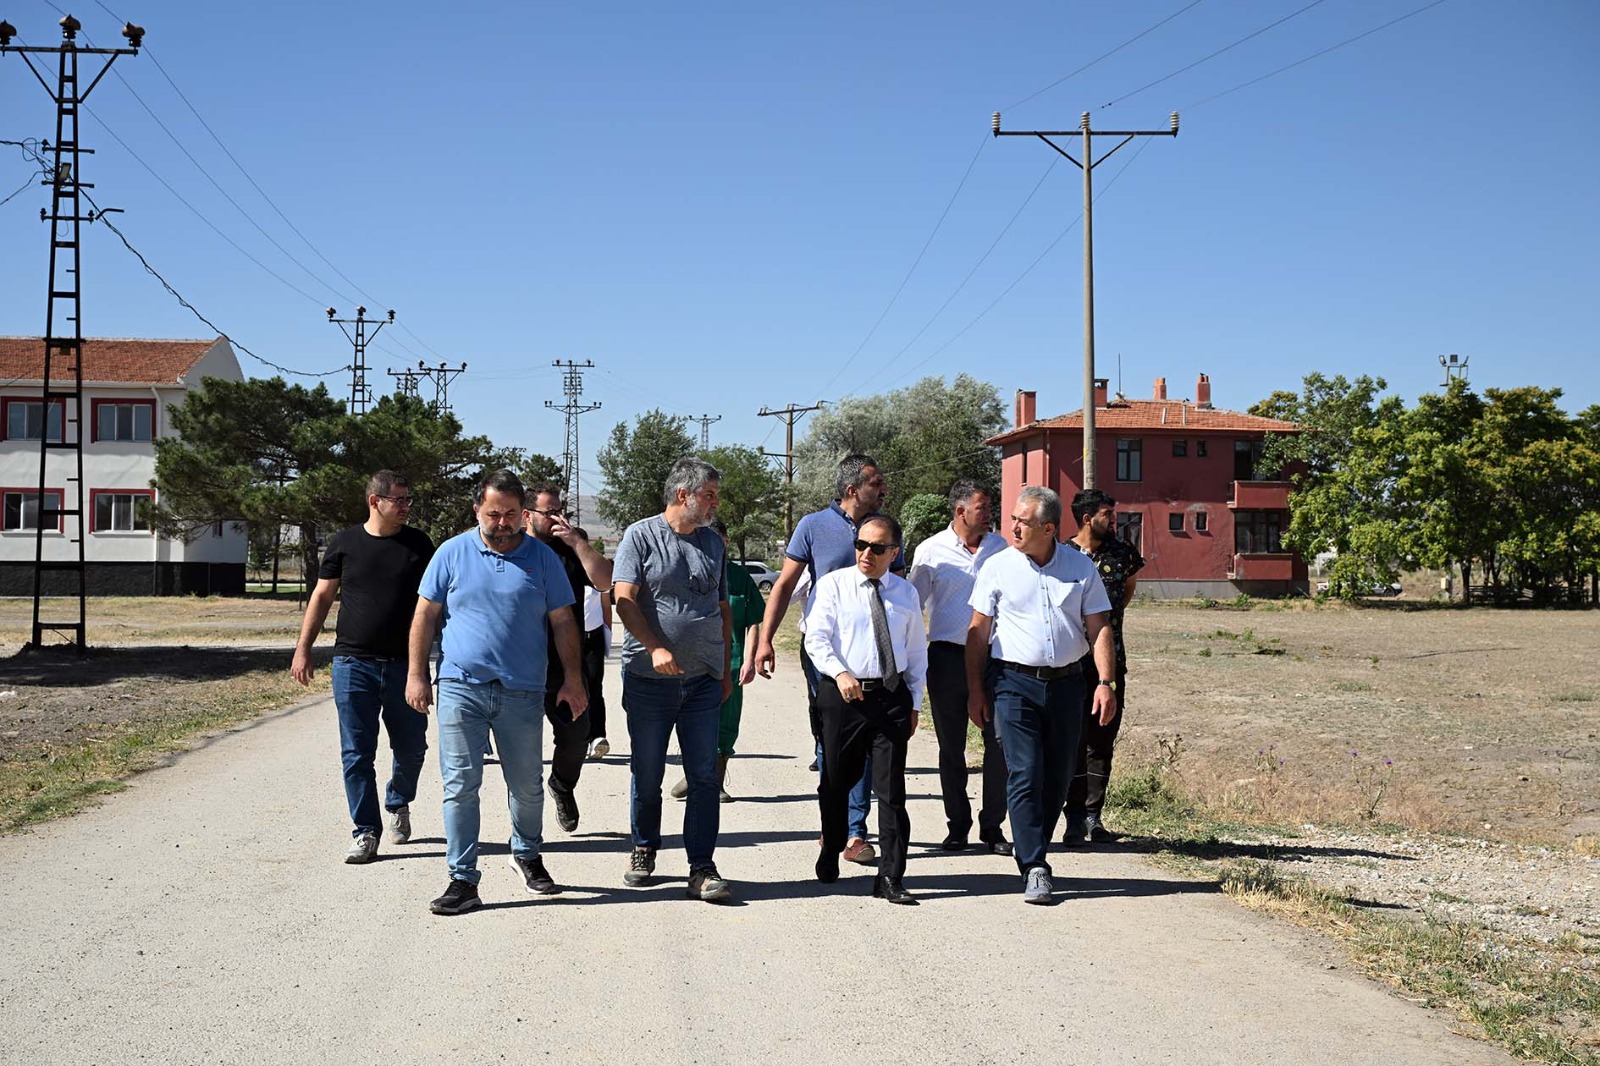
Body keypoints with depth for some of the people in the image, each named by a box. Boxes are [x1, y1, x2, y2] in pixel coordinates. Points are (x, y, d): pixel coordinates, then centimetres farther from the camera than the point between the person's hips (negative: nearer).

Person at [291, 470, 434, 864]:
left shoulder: (419, 544, 5)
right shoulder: (345, 543, 4)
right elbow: (322, 596, 9)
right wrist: (303, 648, 4)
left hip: (405, 665, 1)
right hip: (354, 664, -1)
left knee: (412, 748, 6)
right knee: (357, 754, 0)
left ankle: (398, 804, 35)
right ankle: (366, 832, 9)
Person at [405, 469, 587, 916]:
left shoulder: (543, 558, 5)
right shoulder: (453, 553, 4)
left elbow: (563, 622, 8)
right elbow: (425, 615, 7)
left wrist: (573, 679, 3)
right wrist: (416, 674, 2)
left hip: (522, 693, 1)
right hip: (461, 689, -1)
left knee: (527, 786, 11)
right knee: (460, 785, -3)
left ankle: (527, 855, 34)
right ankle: (463, 879, 4)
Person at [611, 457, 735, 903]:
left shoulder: (713, 543, 13)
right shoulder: (641, 535, -2)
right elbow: (624, 599, -10)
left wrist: (726, 666, 16)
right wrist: (654, 648, -21)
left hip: (703, 680, 4)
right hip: (649, 678, -3)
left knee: (704, 776, -1)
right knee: (647, 773, 8)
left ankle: (702, 868, 2)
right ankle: (644, 850, 26)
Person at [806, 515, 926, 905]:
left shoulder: (906, 593, 9)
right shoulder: (833, 585, 0)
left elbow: (917, 651, 15)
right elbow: (816, 638, -8)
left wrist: (914, 702, 10)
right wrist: (840, 672, -23)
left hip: (892, 697, 1)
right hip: (842, 695, -1)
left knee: (891, 788, -1)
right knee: (836, 782, 12)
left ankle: (890, 877, 4)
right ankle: (830, 856, 36)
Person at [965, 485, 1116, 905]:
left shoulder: (1081, 567, 6)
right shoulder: (998, 567, 2)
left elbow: (1099, 628, 6)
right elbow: (978, 632, 4)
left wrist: (1105, 682, -5)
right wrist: (975, 690, 0)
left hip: (1066, 682, 3)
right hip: (1014, 682, -2)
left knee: (1058, 777, 8)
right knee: (1025, 774, -11)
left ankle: (1034, 852, 25)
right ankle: (1034, 869, -10)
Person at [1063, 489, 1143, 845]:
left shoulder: (1122, 552, 6)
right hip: (1072, 660, -4)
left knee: (1103, 741, 8)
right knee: (1075, 740, -5)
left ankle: (1093, 818, 16)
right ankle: (1075, 819, 1)